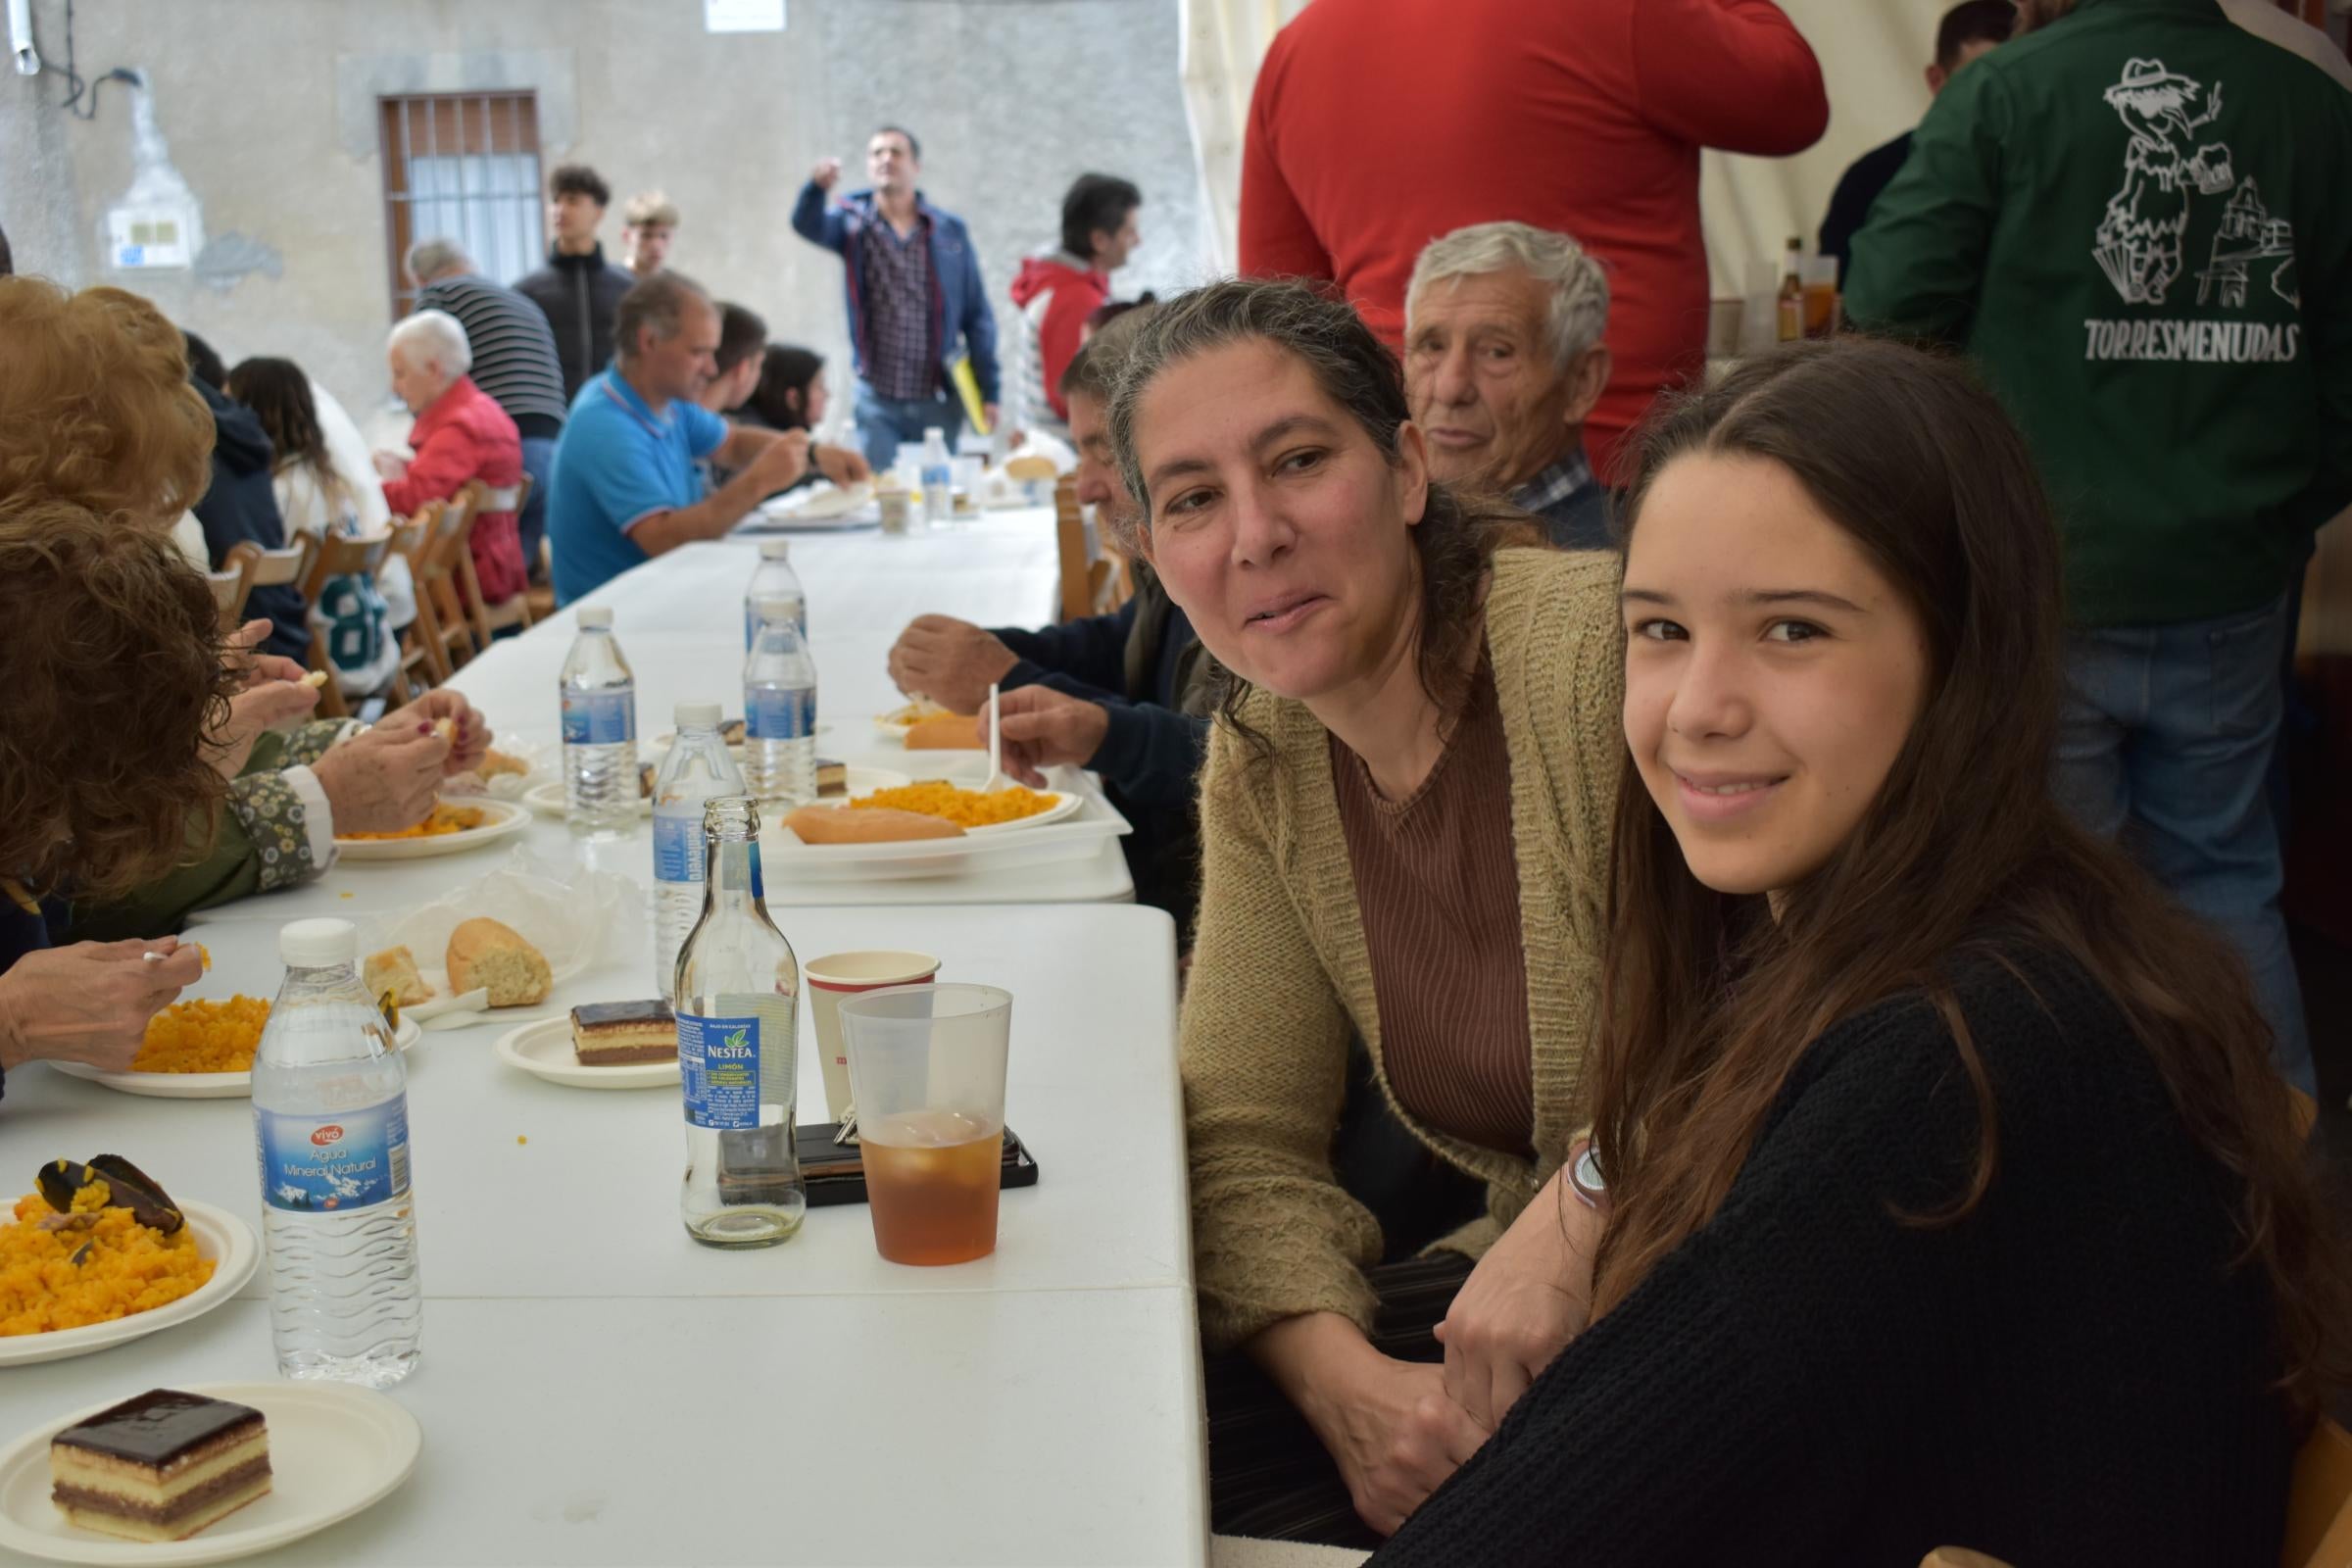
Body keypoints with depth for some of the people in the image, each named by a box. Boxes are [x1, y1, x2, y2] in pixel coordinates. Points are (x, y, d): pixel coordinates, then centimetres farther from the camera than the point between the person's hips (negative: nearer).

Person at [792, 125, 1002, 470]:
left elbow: (977, 316, 4)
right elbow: (807, 225, -20)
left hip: (939, 399, 1)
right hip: (876, 398, 0)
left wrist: (988, 391, -1)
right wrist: (818, 187, -43)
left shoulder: (951, 231, 3)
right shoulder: (853, 221, 2)